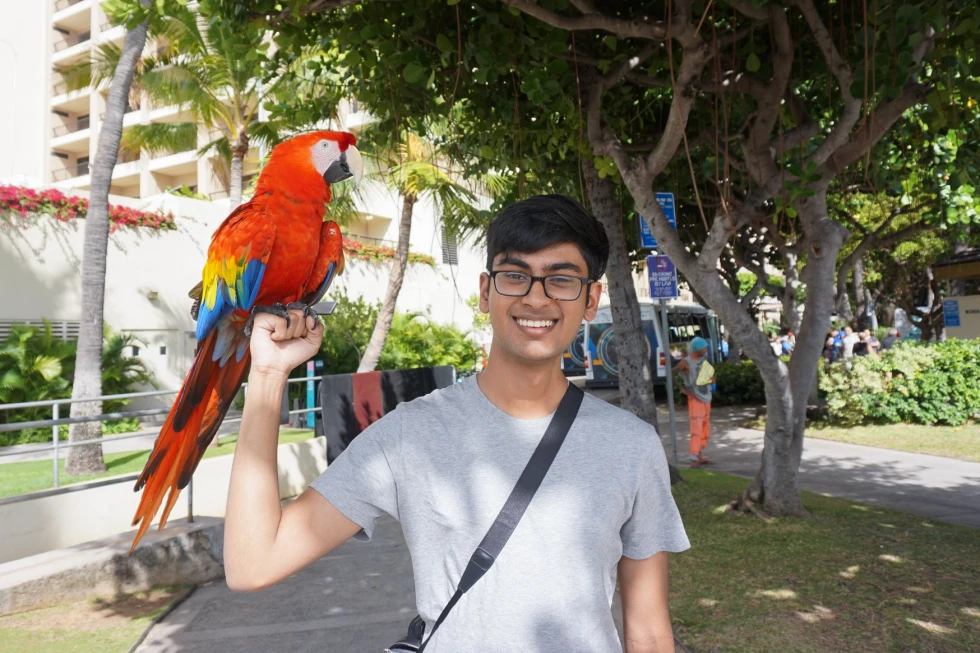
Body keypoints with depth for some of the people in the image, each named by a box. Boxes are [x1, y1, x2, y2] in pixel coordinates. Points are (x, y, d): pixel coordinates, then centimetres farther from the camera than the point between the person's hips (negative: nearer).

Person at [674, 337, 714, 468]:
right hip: (695, 398, -7)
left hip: (706, 397, 7)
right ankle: (694, 459, -10)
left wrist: (712, 379, -2)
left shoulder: (704, 358, 5)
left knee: (705, 428, 11)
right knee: (696, 428, -12)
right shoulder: (686, 362, -14)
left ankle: (699, 456, 21)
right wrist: (682, 388, -11)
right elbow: (672, 373, -6)